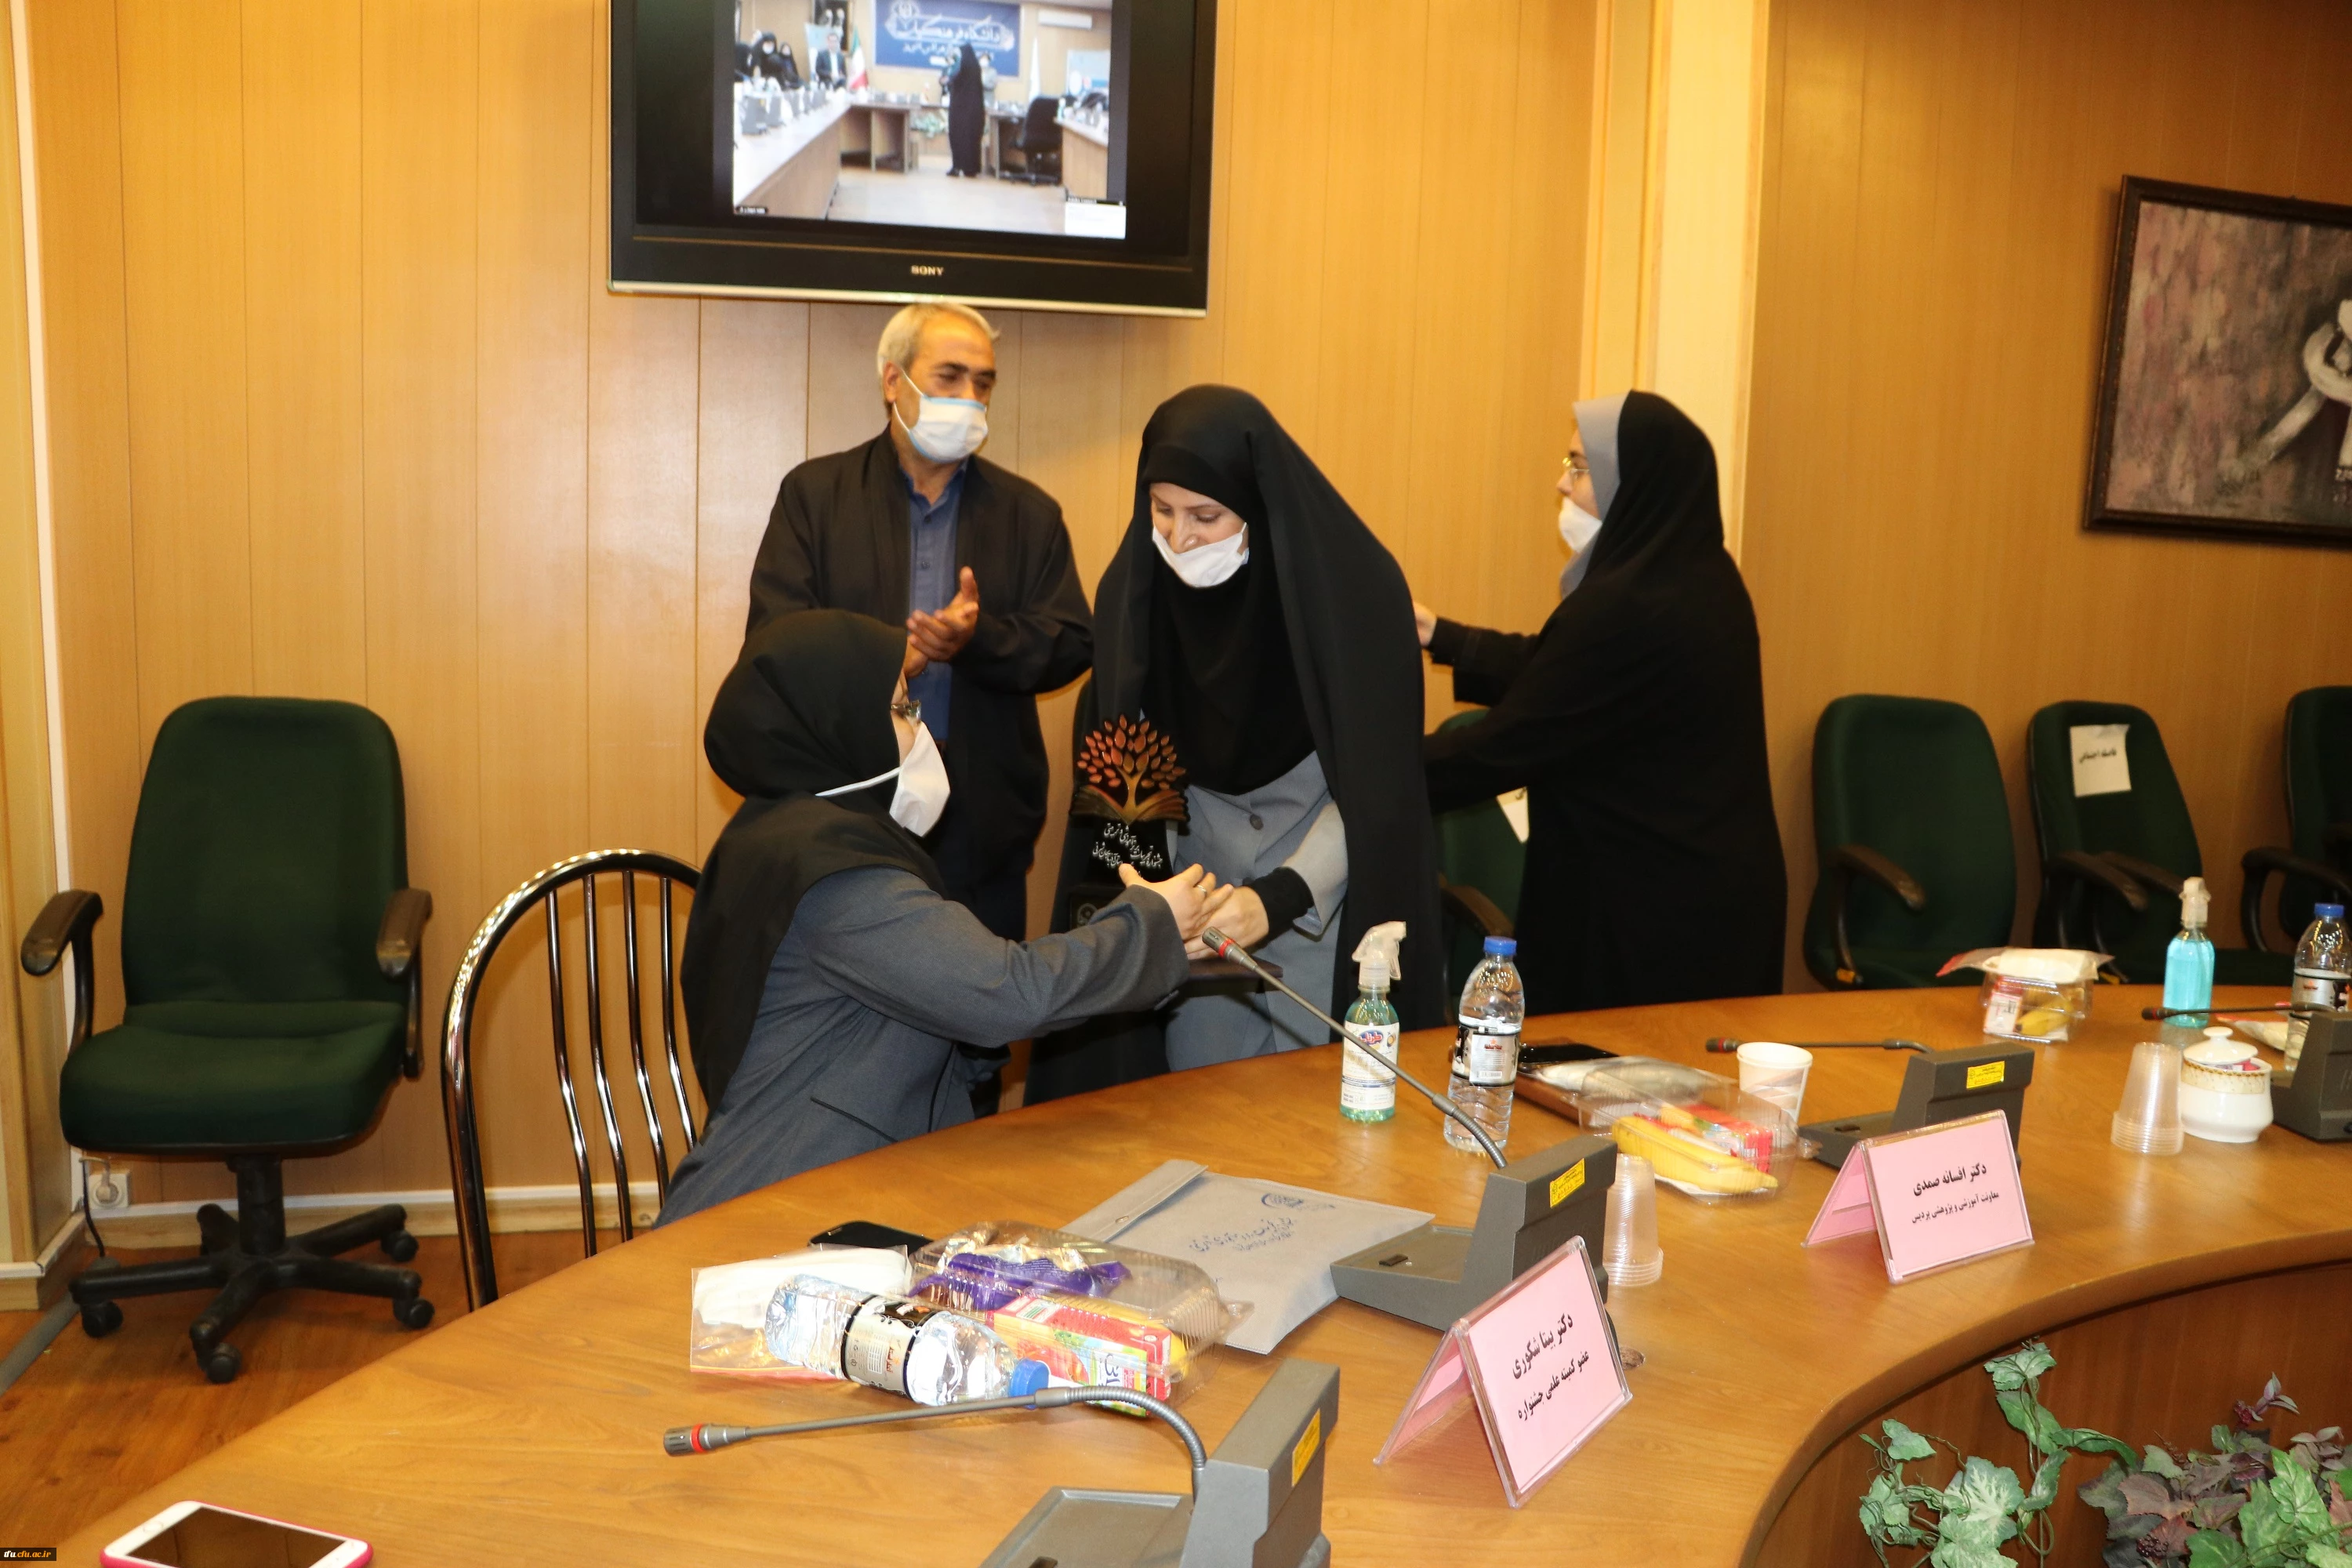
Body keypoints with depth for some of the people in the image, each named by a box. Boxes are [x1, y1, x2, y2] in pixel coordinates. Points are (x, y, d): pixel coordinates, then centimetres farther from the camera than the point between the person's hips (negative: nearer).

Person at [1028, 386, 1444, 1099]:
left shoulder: (1354, 584, -18)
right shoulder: (1133, 587, -7)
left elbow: (1372, 788, -18)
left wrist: (1279, 898, -30)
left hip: (1331, 900, -3)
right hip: (1199, 875, 3)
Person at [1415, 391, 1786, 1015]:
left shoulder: (1625, 607, -25)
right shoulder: (1699, 578, 5)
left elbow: (1504, 746, -20)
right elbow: (1556, 670, 16)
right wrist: (1437, 634, 19)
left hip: (1647, 909, -9)